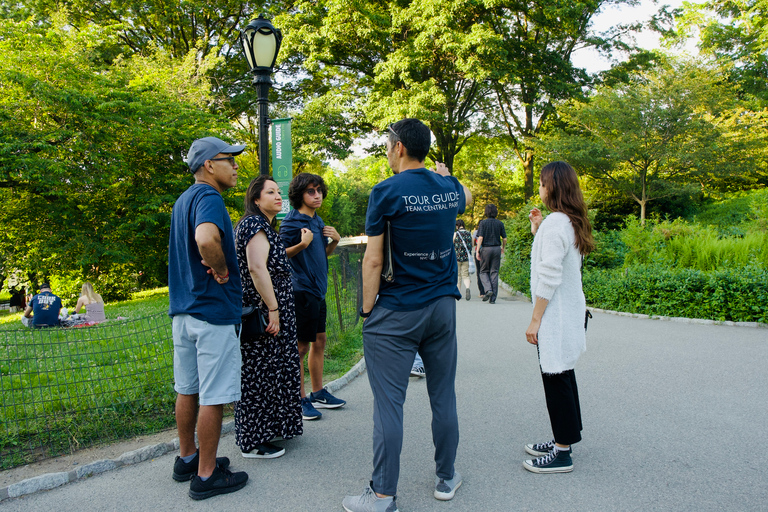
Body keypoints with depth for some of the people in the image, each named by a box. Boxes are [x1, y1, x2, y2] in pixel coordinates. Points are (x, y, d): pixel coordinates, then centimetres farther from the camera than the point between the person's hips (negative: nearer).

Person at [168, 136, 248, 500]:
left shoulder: (183, 200, 17)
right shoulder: (209, 198, -16)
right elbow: (206, 239, -36)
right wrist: (222, 271, -20)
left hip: (183, 310, 10)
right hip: (213, 310, -10)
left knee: (188, 389, 18)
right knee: (213, 396, 0)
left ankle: (187, 459, 32)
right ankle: (206, 476, 10)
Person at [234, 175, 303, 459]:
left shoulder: (263, 225, 19)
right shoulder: (255, 223, -15)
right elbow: (257, 268, -26)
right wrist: (273, 308, -25)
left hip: (266, 312, 11)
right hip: (262, 314, -11)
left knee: (264, 372, 17)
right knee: (259, 373, -3)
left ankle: (264, 429, 30)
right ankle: (253, 442, 7)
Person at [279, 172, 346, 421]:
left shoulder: (318, 221, 14)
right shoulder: (291, 222, -11)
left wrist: (335, 240, 4)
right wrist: (302, 244, -28)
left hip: (318, 289, 9)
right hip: (301, 290, -9)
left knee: (319, 340, 15)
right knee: (301, 346, -2)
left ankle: (318, 393, 27)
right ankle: (300, 400, 9)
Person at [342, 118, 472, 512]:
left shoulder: (387, 192, -11)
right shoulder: (449, 188, 6)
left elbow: (373, 261, -12)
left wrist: (368, 309, -3)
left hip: (396, 314, -6)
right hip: (443, 306, 6)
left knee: (388, 403, 1)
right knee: (443, 398, 14)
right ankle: (446, 478, 28)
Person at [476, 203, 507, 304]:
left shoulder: (483, 223, -4)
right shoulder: (500, 223, 4)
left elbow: (480, 237, -11)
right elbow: (504, 239, 4)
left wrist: (477, 251, -8)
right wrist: (503, 248, 23)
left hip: (486, 249, -2)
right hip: (497, 249, 2)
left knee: (484, 271, 12)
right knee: (494, 272, 6)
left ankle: (488, 289, -12)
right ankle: (493, 297, 5)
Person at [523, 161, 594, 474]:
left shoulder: (554, 222, -19)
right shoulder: (572, 222, 12)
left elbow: (549, 277, -22)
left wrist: (535, 320, -18)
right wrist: (537, 231, 10)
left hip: (555, 315, -10)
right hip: (569, 310, 10)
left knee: (556, 378, -2)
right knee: (562, 374, 18)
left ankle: (562, 454, 8)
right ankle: (564, 438, 31)